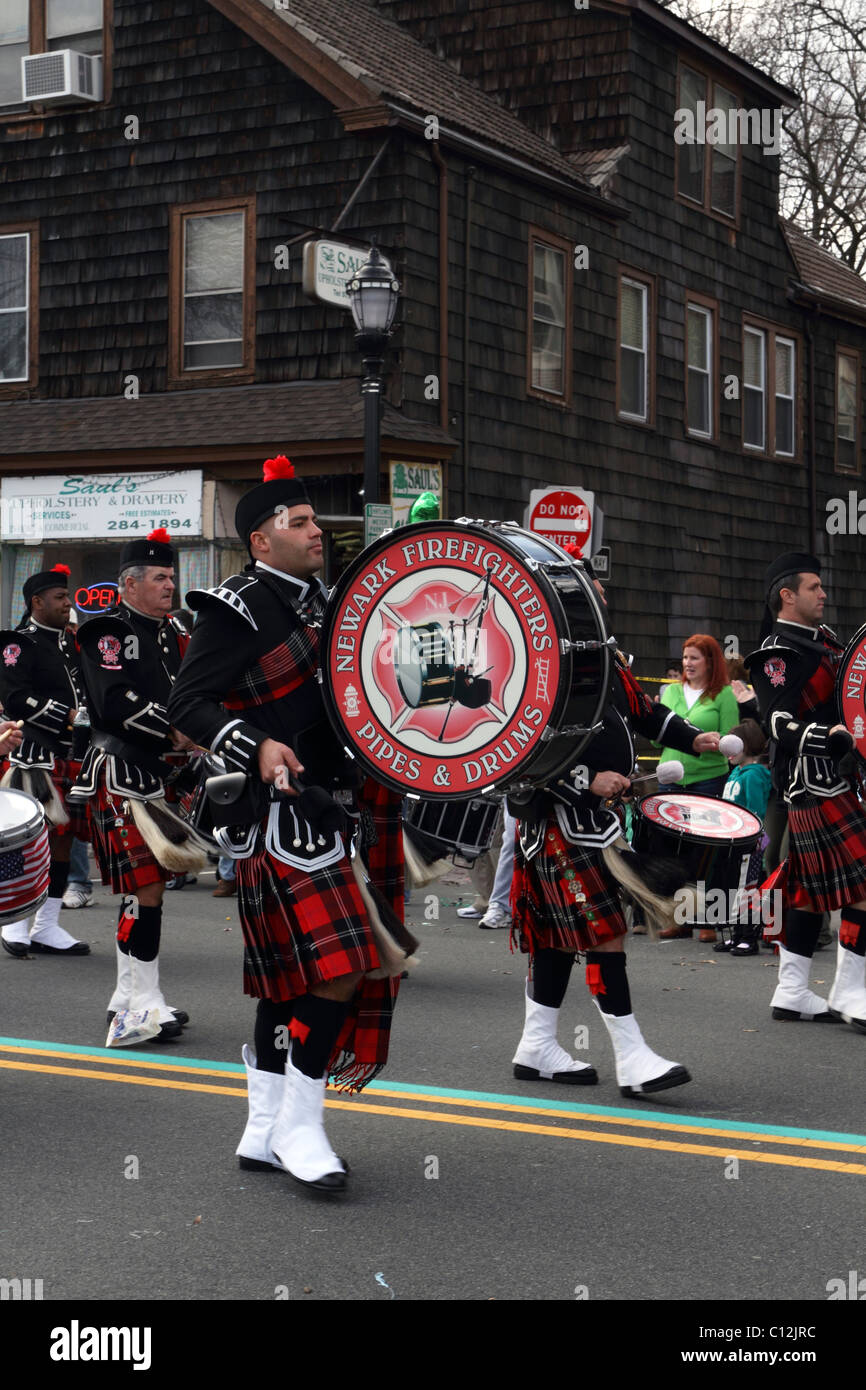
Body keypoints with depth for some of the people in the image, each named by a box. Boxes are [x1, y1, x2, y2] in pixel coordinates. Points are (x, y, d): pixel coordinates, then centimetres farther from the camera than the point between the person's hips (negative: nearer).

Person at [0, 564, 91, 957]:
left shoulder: (69, 642, 18)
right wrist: (66, 716, -18)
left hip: (73, 755, 8)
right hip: (37, 755, -8)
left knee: (63, 837, 8)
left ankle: (47, 927, 14)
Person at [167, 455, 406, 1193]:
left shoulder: (318, 601, 18)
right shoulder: (239, 609, -10)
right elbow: (188, 702, -14)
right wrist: (256, 749, -26)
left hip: (332, 804, 9)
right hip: (283, 816, -9)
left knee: (290, 979, 12)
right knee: (338, 964, -15)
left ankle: (265, 1132, 20)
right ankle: (297, 1127, -3)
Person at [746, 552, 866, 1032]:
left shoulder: (823, 638, 16)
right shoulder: (777, 656, -13)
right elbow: (780, 725, -23)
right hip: (816, 785, -9)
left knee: (812, 884, 12)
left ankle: (791, 993, 19)